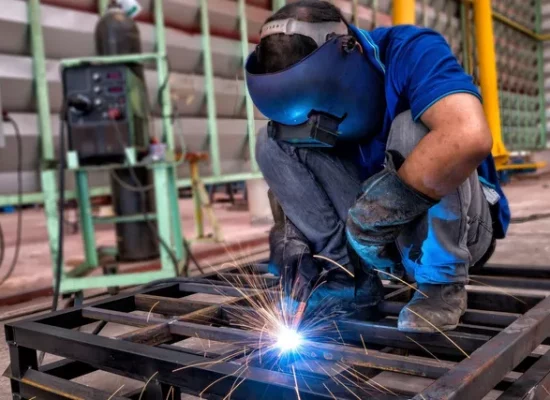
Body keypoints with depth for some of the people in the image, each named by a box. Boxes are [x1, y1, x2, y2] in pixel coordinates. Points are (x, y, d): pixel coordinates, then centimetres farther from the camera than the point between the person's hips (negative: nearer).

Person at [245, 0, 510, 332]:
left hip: (457, 225, -4)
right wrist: (285, 231, -17)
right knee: (273, 142, -10)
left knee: (412, 127, -32)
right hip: (378, 232, 5)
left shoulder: (410, 52, -22)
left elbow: (469, 137, -41)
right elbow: (285, 173, 2)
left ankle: (443, 284, -14)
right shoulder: (309, 91, -5)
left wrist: (382, 210, -36)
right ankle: (355, 287, -8)